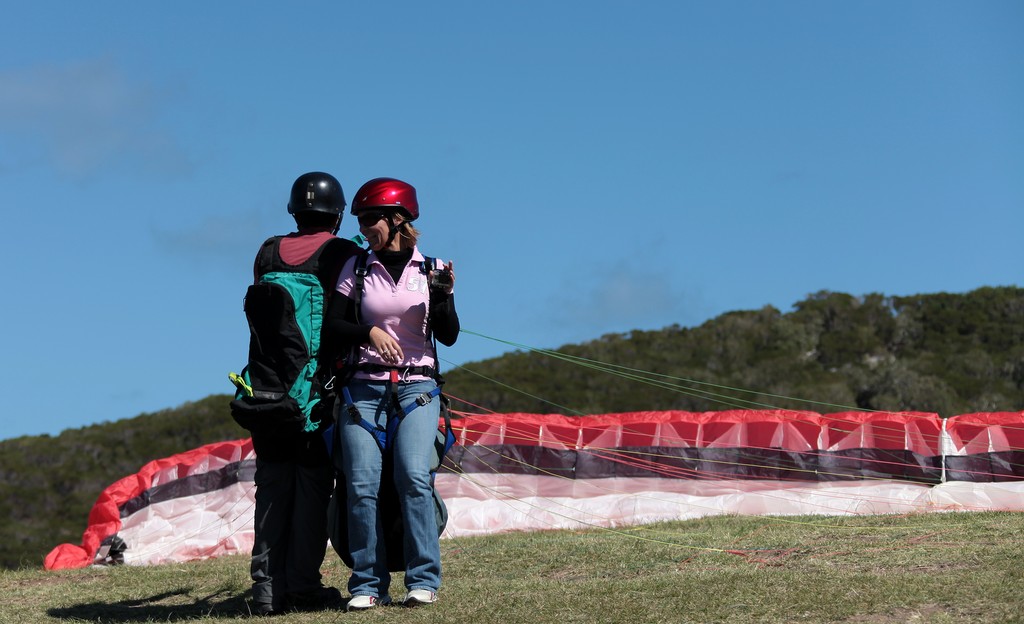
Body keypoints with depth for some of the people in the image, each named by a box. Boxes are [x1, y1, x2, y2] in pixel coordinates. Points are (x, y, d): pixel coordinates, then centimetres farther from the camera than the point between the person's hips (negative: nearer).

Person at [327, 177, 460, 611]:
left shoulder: (431, 269, 6)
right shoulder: (356, 269, 7)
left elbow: (448, 336, 2)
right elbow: (334, 325, 2)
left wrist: (443, 297, -15)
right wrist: (370, 332, -15)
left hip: (417, 389, -1)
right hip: (364, 389, 1)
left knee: (413, 476, -16)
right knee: (362, 484, -8)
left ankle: (424, 579, -9)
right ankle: (369, 584, -1)